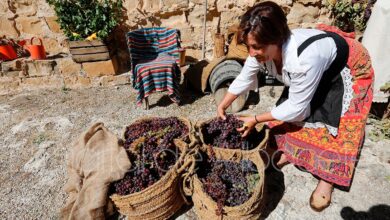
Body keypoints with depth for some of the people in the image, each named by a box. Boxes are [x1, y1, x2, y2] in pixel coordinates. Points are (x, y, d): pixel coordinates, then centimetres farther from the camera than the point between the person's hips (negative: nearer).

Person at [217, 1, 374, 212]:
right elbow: (243, 80, -8)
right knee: (288, 108, 1)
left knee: (332, 126, -12)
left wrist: (255, 119, -25)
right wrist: (222, 107, -6)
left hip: (348, 70, -6)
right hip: (317, 69, 7)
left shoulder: (305, 57, -45)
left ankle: (327, 179, 9)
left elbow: (296, 108, -33)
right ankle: (291, 151, 25)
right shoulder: (264, 48, -25)